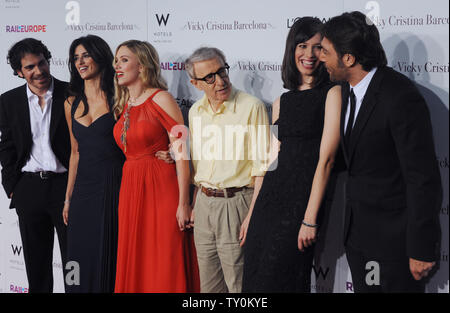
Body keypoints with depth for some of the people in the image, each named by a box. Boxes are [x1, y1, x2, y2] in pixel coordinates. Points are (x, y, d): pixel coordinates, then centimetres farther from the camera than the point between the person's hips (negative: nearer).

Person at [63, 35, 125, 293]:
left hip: (115, 186, -4)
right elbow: (76, 152, 16)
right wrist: (68, 198, 16)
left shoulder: (118, 99, -3)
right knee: (84, 259, 8)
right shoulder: (72, 104, 11)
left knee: (113, 259, 1)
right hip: (84, 190, 4)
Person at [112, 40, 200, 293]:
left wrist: (183, 203, -16)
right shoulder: (123, 106, 13)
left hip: (161, 188, -7)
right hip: (130, 190, 7)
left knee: (164, 266, -3)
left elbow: (181, 154, -11)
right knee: (134, 267, 9)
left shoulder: (161, 99, -7)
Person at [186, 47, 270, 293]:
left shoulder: (252, 107, -11)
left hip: (236, 204, -6)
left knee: (239, 284, 0)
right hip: (204, 202, 6)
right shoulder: (195, 111, 9)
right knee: (208, 284, 14)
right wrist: (194, 205, 16)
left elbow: (261, 167, -13)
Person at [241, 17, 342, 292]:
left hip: (300, 204, -6)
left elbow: (326, 158, -11)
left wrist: (310, 219, -15)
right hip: (269, 202, 6)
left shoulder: (331, 94, -4)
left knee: (278, 280, -2)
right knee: (254, 278, 7)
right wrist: (252, 215, 14)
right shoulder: (282, 102, 15)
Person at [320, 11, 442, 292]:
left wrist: (422, 249, -20)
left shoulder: (402, 98, -22)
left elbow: (423, 177, -22)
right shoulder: (348, 91, 5)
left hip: (394, 237, -8)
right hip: (357, 229, 8)